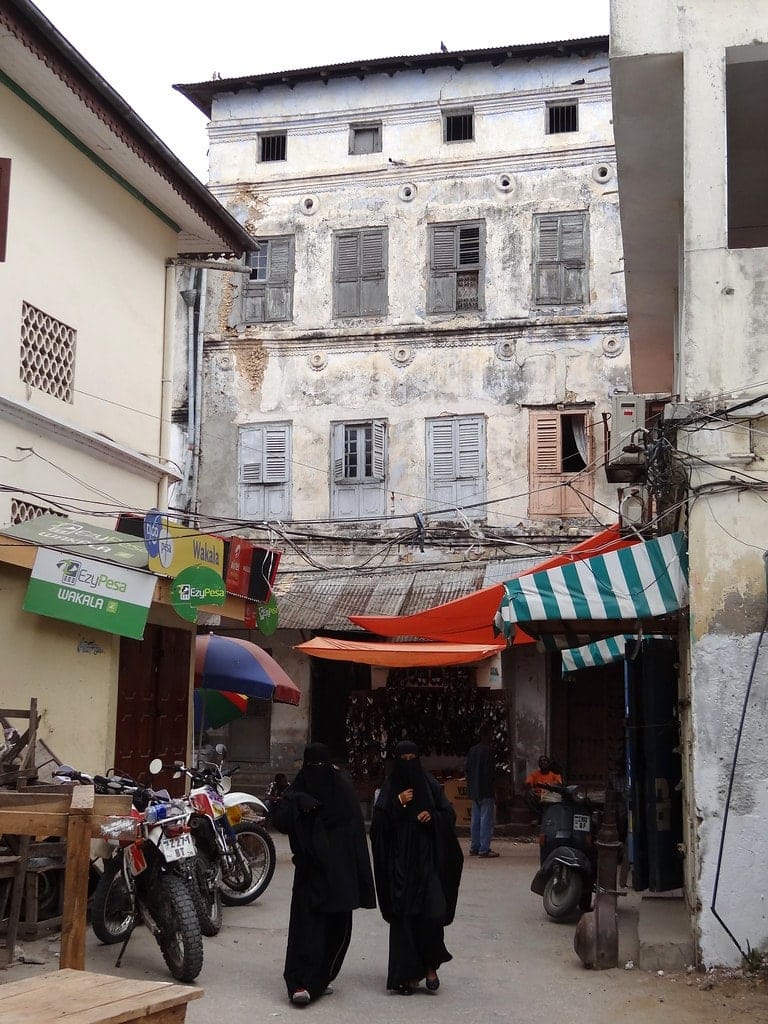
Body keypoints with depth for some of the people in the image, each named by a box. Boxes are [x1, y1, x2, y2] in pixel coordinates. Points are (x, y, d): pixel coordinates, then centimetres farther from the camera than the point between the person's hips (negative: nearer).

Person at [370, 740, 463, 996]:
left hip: (427, 859, 1)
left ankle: (430, 966, 9)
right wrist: (398, 804, -15)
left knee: (434, 912, -10)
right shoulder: (390, 788, 4)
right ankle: (408, 974, 7)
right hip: (400, 862, -1)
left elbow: (449, 814, 10)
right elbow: (378, 822, -4)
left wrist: (432, 816, -9)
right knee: (404, 917, -1)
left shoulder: (430, 784, 8)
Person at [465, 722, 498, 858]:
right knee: (486, 820, -4)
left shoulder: (472, 750, 9)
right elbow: (490, 772, -17)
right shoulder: (487, 750, -14)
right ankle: (484, 849, -5)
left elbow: (468, 770, 12)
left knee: (475, 820, 12)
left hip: (474, 790, 8)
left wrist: (470, 787, 17)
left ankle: (474, 848, 16)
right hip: (485, 791, -8)